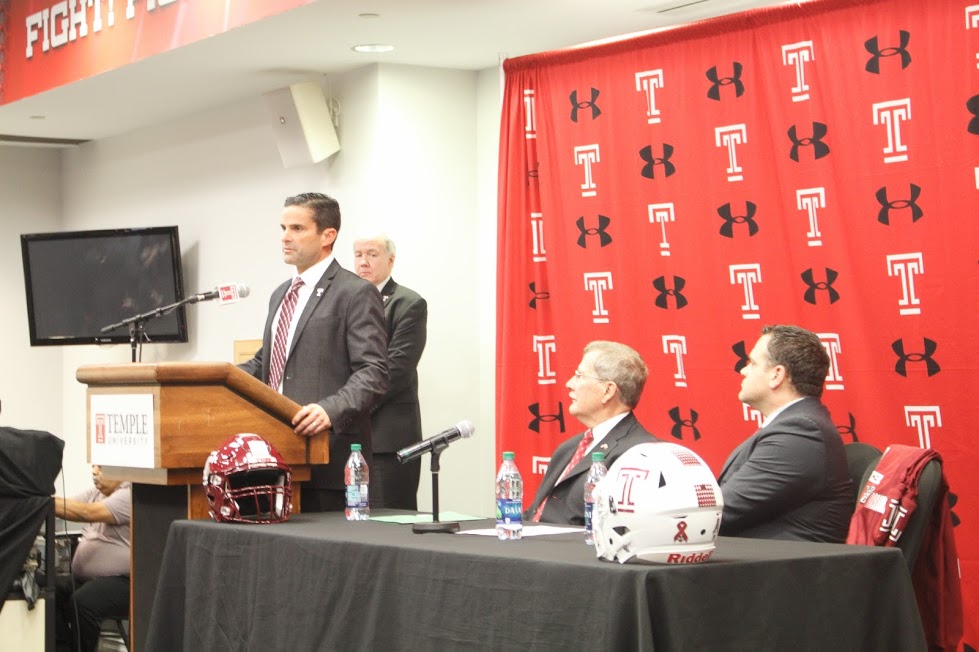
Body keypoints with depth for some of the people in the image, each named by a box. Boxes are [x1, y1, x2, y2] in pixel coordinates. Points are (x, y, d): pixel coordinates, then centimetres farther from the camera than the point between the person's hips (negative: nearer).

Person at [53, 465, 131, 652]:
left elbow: (89, 513, -24)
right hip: (85, 579, 8)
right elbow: (67, 506, 2)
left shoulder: (128, 496, -13)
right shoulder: (95, 493, 15)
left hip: (121, 581, -8)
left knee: (82, 602, -31)